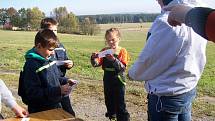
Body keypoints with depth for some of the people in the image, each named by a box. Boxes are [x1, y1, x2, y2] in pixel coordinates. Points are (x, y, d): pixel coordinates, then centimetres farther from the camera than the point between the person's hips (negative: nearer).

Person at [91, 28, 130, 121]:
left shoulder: (122, 51, -10)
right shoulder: (104, 51, 3)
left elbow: (123, 67, -20)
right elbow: (97, 64, -3)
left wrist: (114, 60, -35)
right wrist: (94, 58, -24)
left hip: (118, 81, -5)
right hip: (107, 81, 5)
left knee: (120, 103, 0)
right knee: (109, 101, 19)